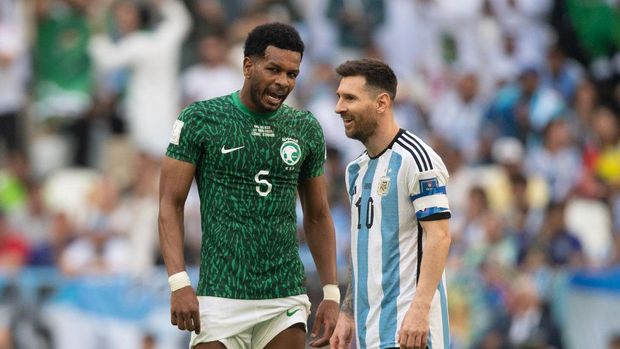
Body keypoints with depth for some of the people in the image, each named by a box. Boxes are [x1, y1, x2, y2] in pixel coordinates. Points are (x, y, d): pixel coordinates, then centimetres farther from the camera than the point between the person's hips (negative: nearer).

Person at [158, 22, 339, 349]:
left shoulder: (306, 129, 9)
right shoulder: (200, 120, -2)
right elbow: (170, 204, -3)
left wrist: (331, 293, 9)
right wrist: (178, 283, -15)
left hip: (286, 298, 3)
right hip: (222, 296, -3)